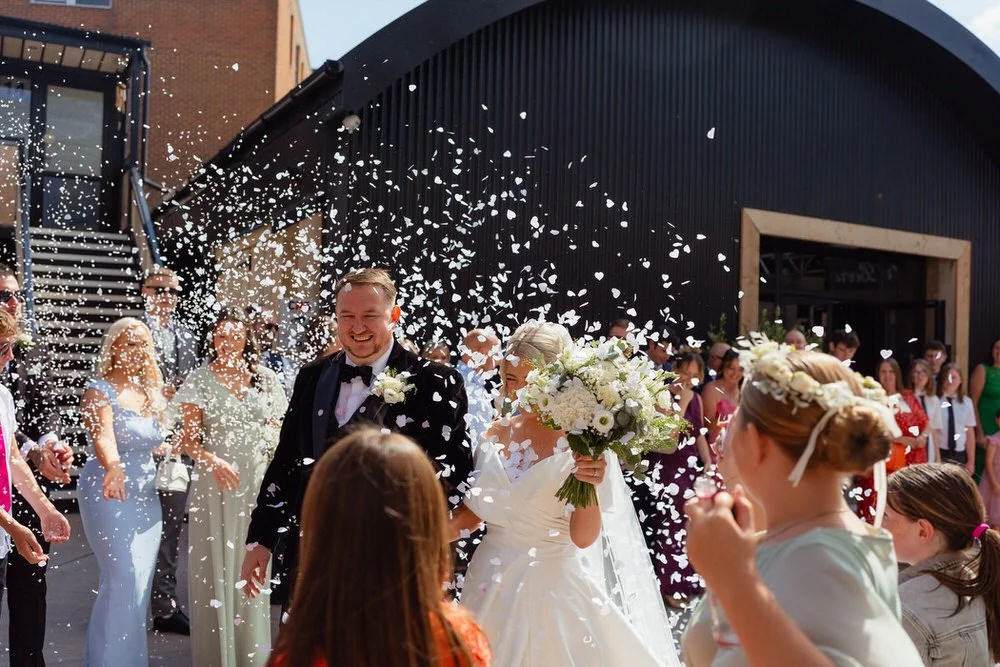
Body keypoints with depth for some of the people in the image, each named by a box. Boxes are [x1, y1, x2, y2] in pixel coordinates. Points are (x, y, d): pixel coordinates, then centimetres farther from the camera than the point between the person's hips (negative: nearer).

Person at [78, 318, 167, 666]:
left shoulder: (150, 392, 10)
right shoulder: (99, 391, -11)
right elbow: (103, 437, -30)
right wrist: (112, 467, -48)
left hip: (146, 496, 7)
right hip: (111, 494, -7)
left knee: (139, 584, 9)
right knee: (126, 580, -10)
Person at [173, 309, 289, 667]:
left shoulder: (266, 378, 6)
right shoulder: (200, 379, 0)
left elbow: (279, 428, 11)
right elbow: (188, 439, -4)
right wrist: (213, 461, -22)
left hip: (259, 483, 2)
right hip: (216, 483, -2)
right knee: (216, 568, 2)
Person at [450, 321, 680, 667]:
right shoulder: (497, 433, 1)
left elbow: (583, 538, -16)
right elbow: (471, 512, 8)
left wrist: (588, 488, -33)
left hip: (554, 586, -4)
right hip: (492, 585, 4)